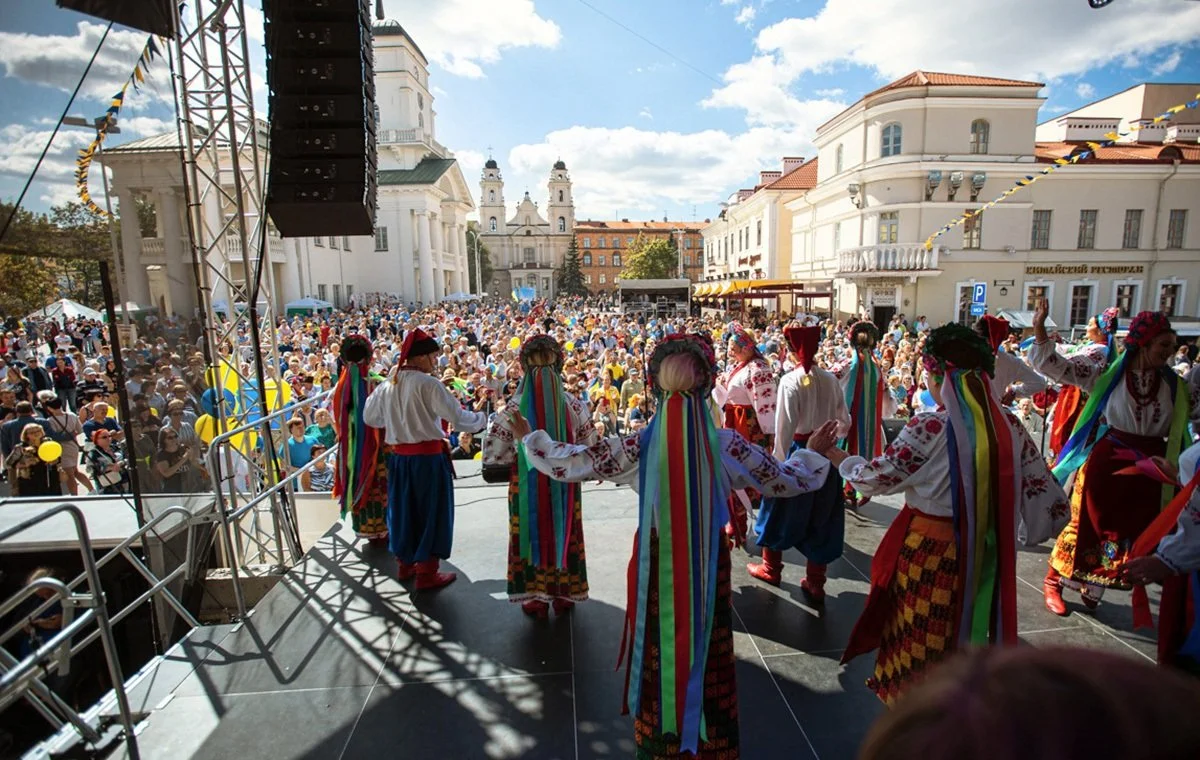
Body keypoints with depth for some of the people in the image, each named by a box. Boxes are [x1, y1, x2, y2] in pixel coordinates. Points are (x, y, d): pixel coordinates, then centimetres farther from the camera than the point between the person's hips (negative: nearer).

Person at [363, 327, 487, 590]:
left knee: (403, 508, 19)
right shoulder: (428, 384, -17)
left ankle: (406, 563, 35)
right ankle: (426, 574, 16)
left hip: (398, 456, 7)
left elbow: (370, 417, 13)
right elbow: (458, 416, -17)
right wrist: (484, 418, 0)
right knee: (430, 511, 7)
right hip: (427, 456, -6)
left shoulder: (387, 384, 3)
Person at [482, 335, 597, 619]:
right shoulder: (573, 406, -11)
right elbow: (589, 448, -4)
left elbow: (493, 454, -10)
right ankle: (564, 595, 33)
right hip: (564, 485, 1)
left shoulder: (514, 408, -14)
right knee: (564, 533, 17)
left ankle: (535, 599, 28)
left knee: (532, 533, 15)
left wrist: (518, 456, 7)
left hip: (526, 484, -1)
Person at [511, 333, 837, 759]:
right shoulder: (728, 445, -15)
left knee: (659, 652, 21)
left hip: (656, 563, 0)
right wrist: (814, 450, 15)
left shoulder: (639, 447, -17)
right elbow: (788, 481, -4)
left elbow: (570, 465, -11)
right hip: (708, 562, 1)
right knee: (707, 655, 22)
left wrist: (529, 436, 5)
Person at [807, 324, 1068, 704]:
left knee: (922, 634, 14)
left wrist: (833, 454, 2)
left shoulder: (929, 428, -21)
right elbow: (1039, 487, 3)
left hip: (932, 549, -6)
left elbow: (876, 477, -13)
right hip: (987, 550, 6)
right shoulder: (1009, 424, -3)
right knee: (966, 629, 27)